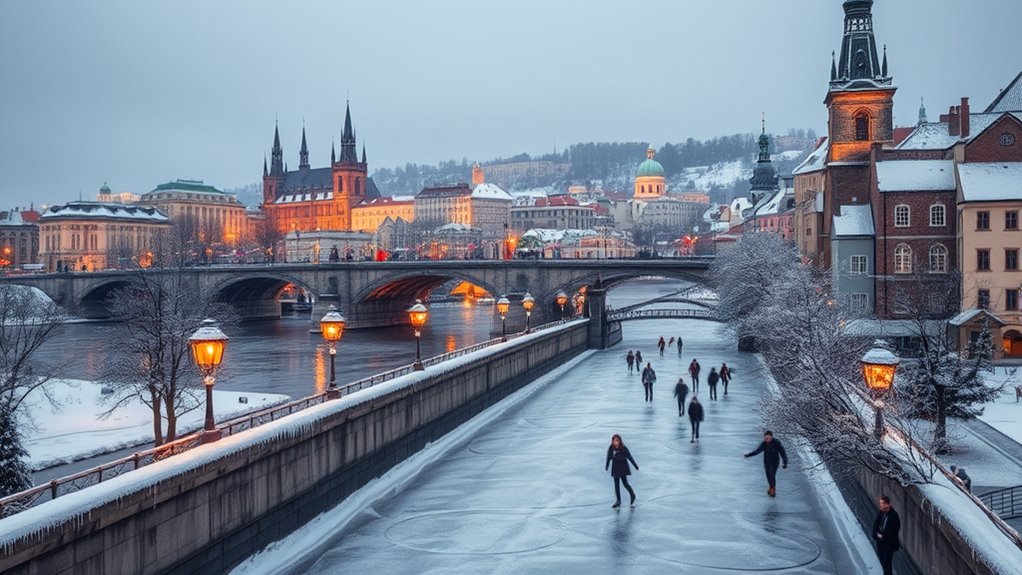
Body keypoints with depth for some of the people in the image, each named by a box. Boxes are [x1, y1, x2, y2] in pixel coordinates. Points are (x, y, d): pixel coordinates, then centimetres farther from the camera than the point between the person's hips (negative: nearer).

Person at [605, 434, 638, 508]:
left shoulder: (624, 449, -15)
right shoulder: (611, 449, -5)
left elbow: (630, 457, -7)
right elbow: (609, 458, 6)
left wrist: (636, 466, -1)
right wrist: (606, 467, 13)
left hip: (623, 469, -4)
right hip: (615, 469, 4)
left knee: (625, 483, -1)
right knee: (616, 484, 6)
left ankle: (633, 496, 24)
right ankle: (618, 501, 14)